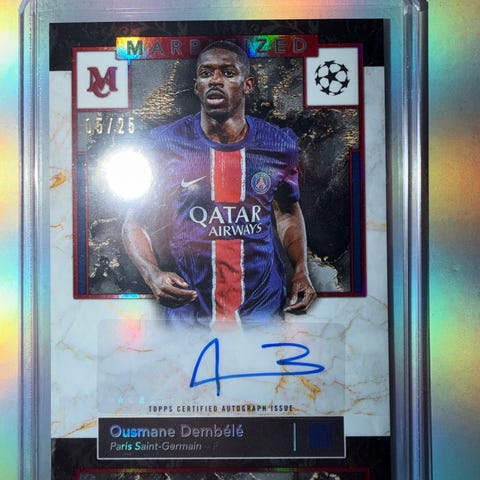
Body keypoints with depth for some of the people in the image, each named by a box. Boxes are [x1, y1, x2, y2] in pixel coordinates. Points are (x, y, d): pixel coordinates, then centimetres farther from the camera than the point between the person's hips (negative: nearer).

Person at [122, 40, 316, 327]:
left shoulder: (279, 145, -2)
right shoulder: (166, 144, -8)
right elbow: (135, 223, -1)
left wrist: (302, 271, 0)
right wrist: (153, 275, -19)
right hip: (187, 310, -1)